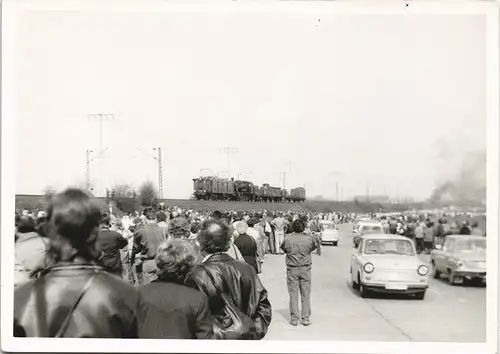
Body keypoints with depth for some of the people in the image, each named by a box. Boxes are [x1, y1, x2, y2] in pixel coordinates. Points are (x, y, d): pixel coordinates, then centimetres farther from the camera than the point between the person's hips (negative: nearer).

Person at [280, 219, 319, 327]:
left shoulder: (287, 239, -10)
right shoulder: (309, 239, -8)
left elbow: (283, 249, 4)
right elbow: (315, 246, 9)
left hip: (292, 269, -1)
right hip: (305, 269, 1)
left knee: (293, 294, 7)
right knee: (306, 294, 9)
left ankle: (294, 319, 11)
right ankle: (306, 318, 12)